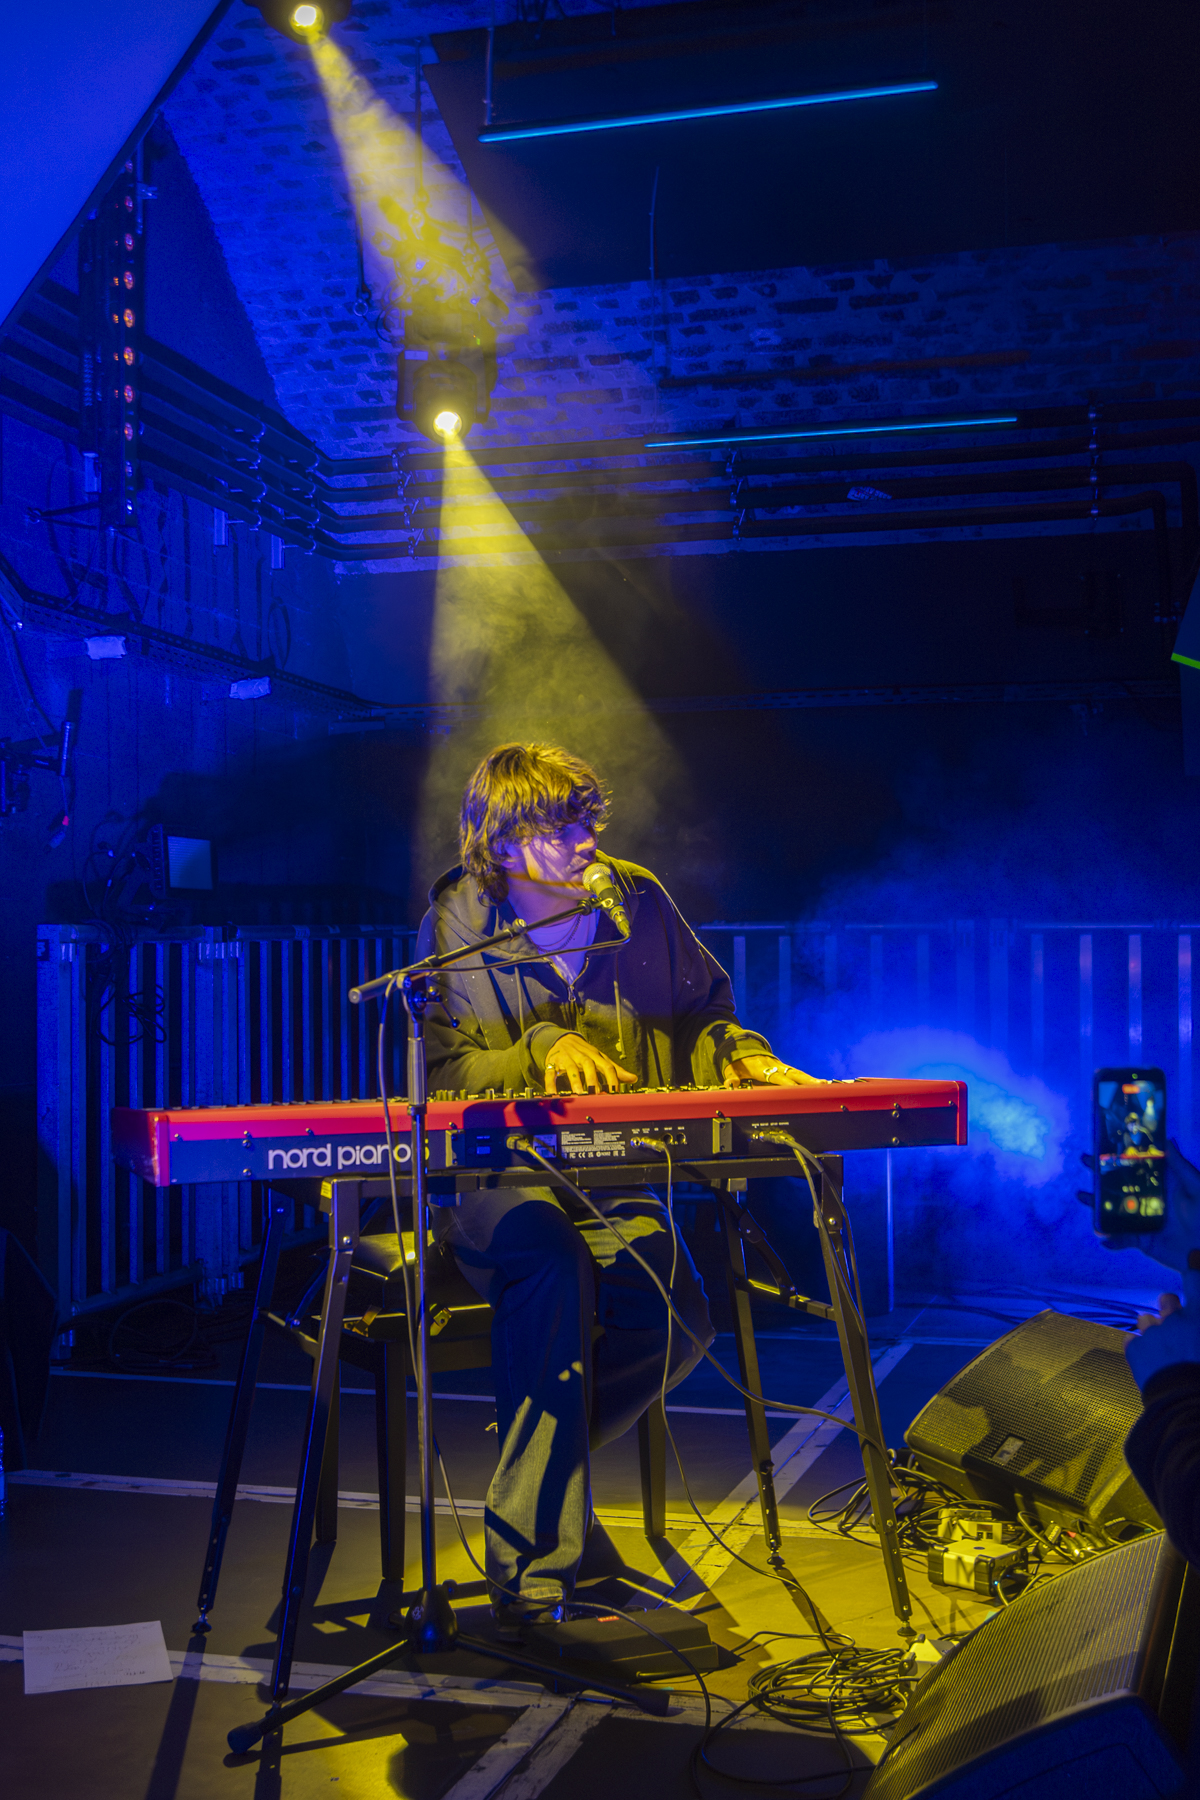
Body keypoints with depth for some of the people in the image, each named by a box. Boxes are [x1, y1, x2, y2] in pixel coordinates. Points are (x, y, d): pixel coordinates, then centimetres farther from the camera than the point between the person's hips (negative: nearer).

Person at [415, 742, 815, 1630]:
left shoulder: (637, 900, 6)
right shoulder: (458, 921, -2)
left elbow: (701, 1012, 18)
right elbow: (444, 1072, -6)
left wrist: (743, 1054, -2)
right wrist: (541, 1049, -21)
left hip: (614, 1177, 3)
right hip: (493, 1179, -3)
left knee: (678, 1317, -25)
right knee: (550, 1261, -37)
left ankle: (542, 1459, 2)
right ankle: (530, 1564, -28)